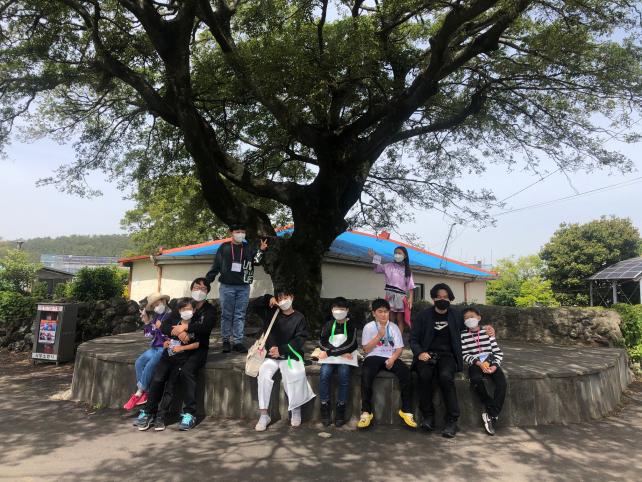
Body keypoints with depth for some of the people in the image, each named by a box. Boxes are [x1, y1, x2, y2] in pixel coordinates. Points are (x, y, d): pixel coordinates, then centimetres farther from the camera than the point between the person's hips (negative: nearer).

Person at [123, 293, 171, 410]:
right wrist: (146, 322, 2)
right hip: (155, 347, 8)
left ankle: (139, 393, -5)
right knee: (139, 362, -11)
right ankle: (144, 393, -8)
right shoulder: (156, 317, 13)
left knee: (150, 365, -23)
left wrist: (161, 328, -21)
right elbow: (149, 335, 14)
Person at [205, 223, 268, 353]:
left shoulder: (248, 248, 7)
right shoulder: (224, 247, 2)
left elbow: (257, 261, 0)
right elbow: (215, 266, 4)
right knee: (226, 315, 6)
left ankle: (238, 341, 10)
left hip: (243, 287, 1)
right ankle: (226, 341, 16)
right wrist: (206, 281, 1)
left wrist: (261, 250, -15)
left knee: (240, 315, 5)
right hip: (227, 286, -1)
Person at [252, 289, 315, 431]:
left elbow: (300, 340, -8)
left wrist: (281, 350, -17)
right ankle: (264, 415, -16)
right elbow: (255, 305, 11)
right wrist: (268, 298, -4)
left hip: (289, 355, -2)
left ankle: (296, 410, -6)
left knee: (290, 377, -29)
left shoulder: (299, 318, 0)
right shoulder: (271, 313, 9)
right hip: (271, 355, 3)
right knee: (264, 375, -25)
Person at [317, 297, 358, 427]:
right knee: (324, 374, -26)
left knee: (344, 375, -29)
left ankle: (341, 408, -16)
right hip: (330, 356, 2)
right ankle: (325, 407, -14)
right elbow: (322, 343, 0)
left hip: (346, 357, -2)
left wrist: (329, 352, -15)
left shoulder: (351, 325, 4)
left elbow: (349, 345, -9)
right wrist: (341, 352, -14)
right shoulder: (328, 325, 11)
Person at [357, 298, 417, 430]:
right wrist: (379, 336, -11)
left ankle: (406, 410, -15)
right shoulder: (368, 327, 4)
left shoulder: (394, 327, 11)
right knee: (366, 374, -34)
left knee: (406, 372, -28)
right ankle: (366, 412, -22)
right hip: (374, 357, -2)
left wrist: (392, 359, -14)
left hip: (391, 358, 2)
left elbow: (399, 348, 6)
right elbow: (366, 349, -2)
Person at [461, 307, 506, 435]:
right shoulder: (463, 335, 5)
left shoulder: (487, 332, 9)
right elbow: (465, 355, 0)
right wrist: (478, 363, -15)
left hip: (490, 362, 2)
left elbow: (498, 352, 7)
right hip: (475, 364, -2)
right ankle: (492, 409, -13)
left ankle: (491, 416, -17)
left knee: (502, 382, -26)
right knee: (476, 379, -35)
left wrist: (495, 365, -10)